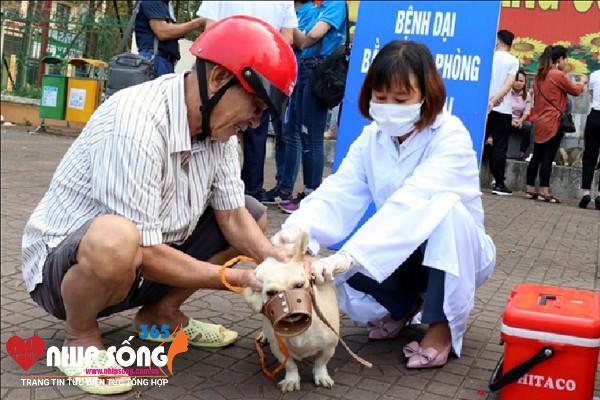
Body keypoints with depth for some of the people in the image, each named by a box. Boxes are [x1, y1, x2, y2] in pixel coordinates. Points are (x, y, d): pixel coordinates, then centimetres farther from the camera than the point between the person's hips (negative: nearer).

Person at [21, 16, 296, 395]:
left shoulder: (216, 122, -6)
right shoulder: (136, 123, -31)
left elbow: (234, 217, -4)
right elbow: (145, 253, -30)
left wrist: (282, 264, -21)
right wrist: (241, 279, -24)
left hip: (139, 268, 8)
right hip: (64, 263, -7)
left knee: (254, 215, 5)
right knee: (116, 239, -42)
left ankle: (161, 314, 12)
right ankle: (81, 336, -9)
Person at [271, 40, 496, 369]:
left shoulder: (450, 137, -25)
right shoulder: (370, 137, -7)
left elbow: (413, 203, -41)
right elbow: (338, 195, -20)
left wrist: (349, 255, -52)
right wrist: (299, 229, -41)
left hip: (457, 255, -4)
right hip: (398, 257, 5)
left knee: (446, 206, -36)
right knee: (334, 272, -21)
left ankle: (444, 324, -17)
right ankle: (406, 304, 10)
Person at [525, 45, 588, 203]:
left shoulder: (540, 75, 11)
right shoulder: (559, 75, -12)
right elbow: (575, 91, 2)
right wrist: (582, 82, 19)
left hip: (540, 122, 8)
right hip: (553, 123, -8)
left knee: (536, 157, 10)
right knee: (548, 158, -4)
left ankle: (530, 190, 14)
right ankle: (544, 193, -1)